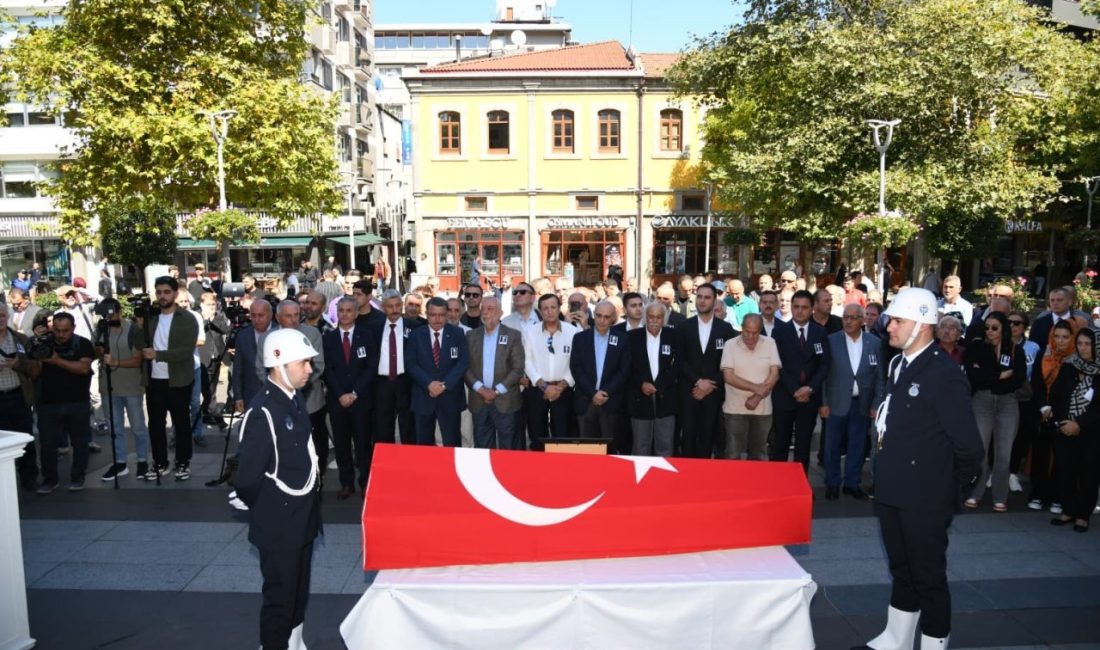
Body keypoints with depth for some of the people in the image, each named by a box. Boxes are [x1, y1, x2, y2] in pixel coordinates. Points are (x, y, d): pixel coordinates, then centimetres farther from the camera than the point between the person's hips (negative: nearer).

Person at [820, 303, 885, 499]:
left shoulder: (875, 343, 1)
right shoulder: (831, 340, -4)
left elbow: (880, 376, 4)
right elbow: (824, 373, -2)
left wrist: (877, 404, 0)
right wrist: (823, 402, -5)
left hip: (863, 404, 1)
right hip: (837, 402, -1)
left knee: (857, 446, 10)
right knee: (833, 446, 7)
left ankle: (852, 483, 24)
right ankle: (832, 484, 21)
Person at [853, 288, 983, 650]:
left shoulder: (944, 374, -18)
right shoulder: (897, 364, 7)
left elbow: (968, 443, -18)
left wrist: (954, 486, -5)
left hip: (924, 499, -8)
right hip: (892, 492, 8)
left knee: (928, 577, 7)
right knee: (901, 570, 21)